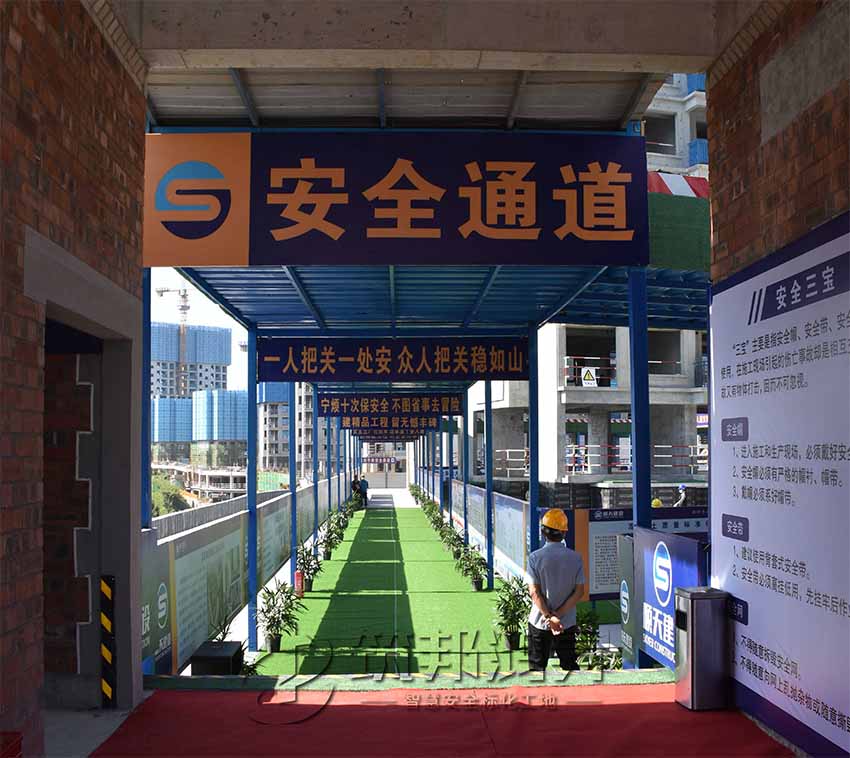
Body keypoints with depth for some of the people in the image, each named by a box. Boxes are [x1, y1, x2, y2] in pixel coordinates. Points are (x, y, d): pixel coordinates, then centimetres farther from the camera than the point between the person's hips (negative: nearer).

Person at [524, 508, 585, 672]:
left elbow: (534, 592, -15)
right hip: (568, 624, 2)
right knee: (570, 665, 14)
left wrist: (549, 617, -16)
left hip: (540, 622, -2)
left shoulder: (535, 557, -10)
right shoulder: (575, 557, -4)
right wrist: (558, 615, -10)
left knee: (537, 666, 9)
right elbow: (579, 591, -7)